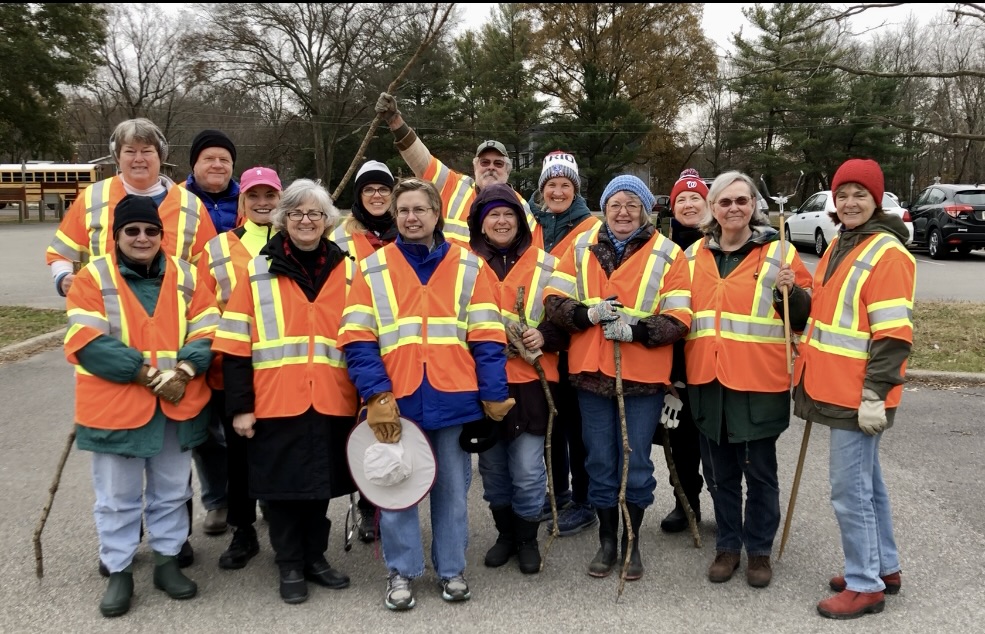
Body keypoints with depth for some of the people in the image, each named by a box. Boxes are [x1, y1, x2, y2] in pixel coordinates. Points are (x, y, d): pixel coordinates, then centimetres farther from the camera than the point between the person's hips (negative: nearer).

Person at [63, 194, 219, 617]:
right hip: (115, 407, -3)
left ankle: (167, 561, 31)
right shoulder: (93, 277, -5)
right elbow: (88, 342, -14)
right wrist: (144, 372, -20)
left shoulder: (185, 276, 5)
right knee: (117, 496, 9)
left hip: (177, 406, 3)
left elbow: (206, 332, 1)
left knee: (171, 491, 15)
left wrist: (184, 370, -17)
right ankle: (119, 572, 24)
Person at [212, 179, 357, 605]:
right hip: (276, 404, -2)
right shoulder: (258, 271, 1)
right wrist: (240, 406, -5)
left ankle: (315, 558, 31)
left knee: (320, 482, 12)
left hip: (330, 403, 2)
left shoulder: (346, 271, 7)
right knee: (281, 484, 7)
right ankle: (290, 567, 24)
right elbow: (236, 346, -1)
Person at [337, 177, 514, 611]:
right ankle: (401, 572, 24)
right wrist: (376, 395, -12)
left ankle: (451, 569, 27)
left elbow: (487, 338, 3)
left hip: (453, 399, 1)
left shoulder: (469, 267, 7)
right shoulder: (373, 269, 5)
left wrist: (493, 395, -4)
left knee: (452, 488, 12)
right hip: (396, 401, 0)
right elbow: (358, 340, -2)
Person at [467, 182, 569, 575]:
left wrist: (544, 336, -10)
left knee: (527, 469, -1)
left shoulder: (544, 265, 4)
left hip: (529, 382, -1)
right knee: (492, 468, 11)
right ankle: (505, 534, 32)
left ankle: (528, 539, 22)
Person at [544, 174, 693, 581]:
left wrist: (636, 329, -22)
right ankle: (607, 540, 28)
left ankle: (632, 542, 27)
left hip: (643, 377, -2)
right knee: (600, 462, 11)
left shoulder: (667, 255, -1)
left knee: (636, 463, 7)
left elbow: (678, 320, -8)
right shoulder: (581, 248, 6)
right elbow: (554, 300, 1)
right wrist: (588, 312, -17)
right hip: (592, 373, 2)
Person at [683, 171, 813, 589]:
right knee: (719, 471, 13)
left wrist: (791, 291, -19)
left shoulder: (778, 252, -1)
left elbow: (802, 316, 0)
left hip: (759, 382, -4)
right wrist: (681, 371, 10)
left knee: (760, 470, 7)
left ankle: (759, 550, 23)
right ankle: (727, 546, 28)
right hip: (708, 380, 4)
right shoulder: (695, 255, 11)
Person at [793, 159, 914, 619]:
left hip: (858, 394, -9)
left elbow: (893, 334, -19)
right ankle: (884, 568, 31)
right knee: (866, 482, 18)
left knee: (849, 488, -4)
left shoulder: (887, 253, -14)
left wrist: (875, 393, -21)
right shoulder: (839, 245, 14)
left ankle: (866, 584, 10)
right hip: (835, 386, 9)